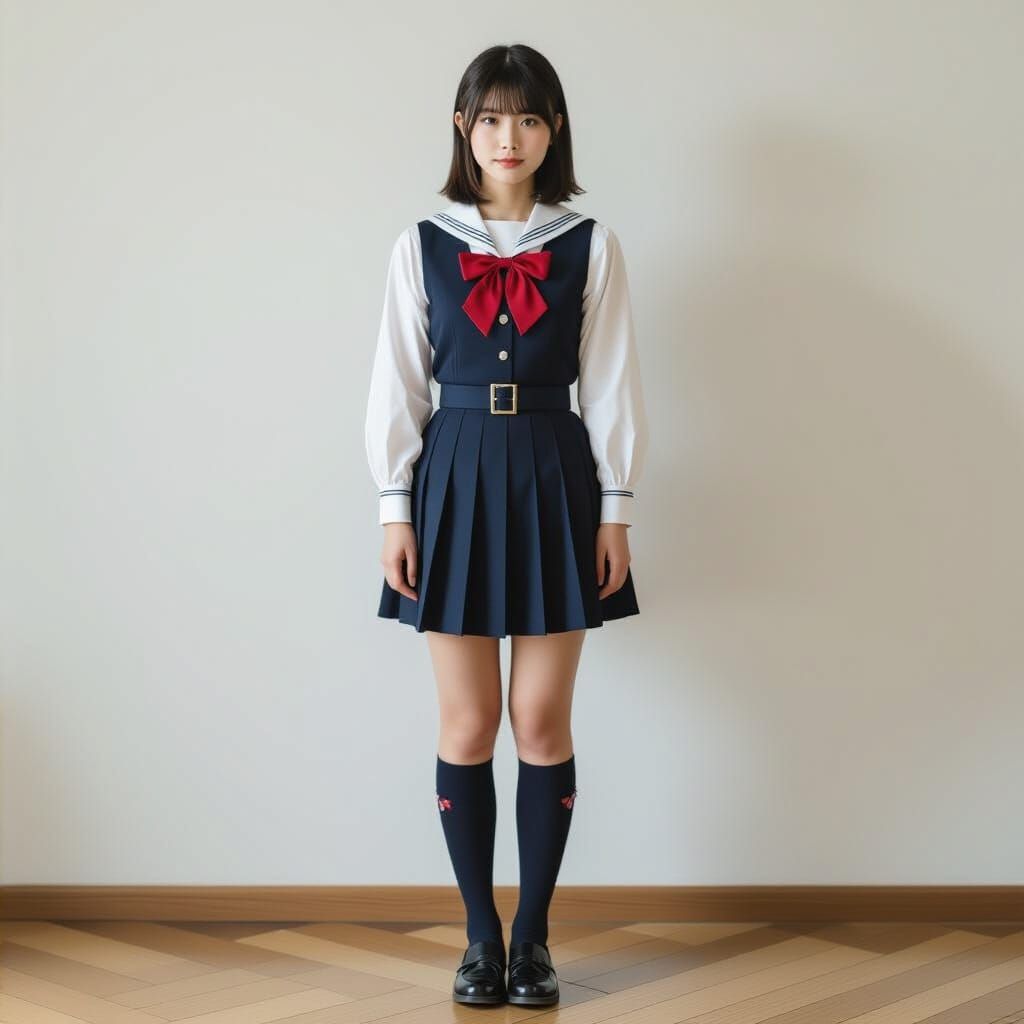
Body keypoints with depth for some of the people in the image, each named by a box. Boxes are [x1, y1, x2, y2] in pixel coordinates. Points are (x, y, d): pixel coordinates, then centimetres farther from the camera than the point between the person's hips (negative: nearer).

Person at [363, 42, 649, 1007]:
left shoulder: (589, 246, 2)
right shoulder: (422, 245, 3)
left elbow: (611, 384, 2)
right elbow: (397, 382, 3)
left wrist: (616, 509, -1)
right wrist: (395, 506, -1)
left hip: (555, 481, 0)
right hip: (456, 478, 1)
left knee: (543, 721, 3)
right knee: (468, 725, 5)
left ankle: (533, 934, 17)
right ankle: (481, 935, 18)